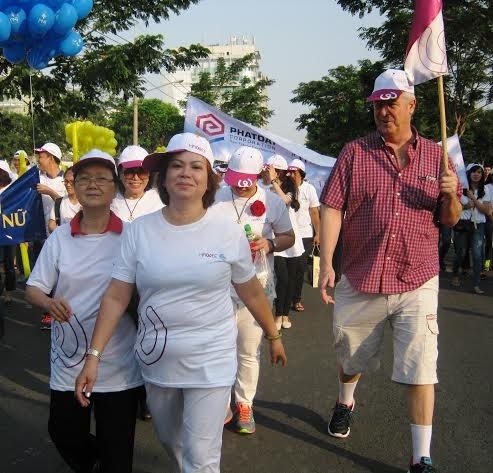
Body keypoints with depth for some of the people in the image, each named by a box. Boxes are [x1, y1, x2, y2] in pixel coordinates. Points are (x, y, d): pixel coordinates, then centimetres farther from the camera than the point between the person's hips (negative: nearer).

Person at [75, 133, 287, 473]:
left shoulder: (229, 232, -9)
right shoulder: (139, 230, -6)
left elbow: (252, 292, 4)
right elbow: (116, 297, -5)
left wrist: (274, 336, 13)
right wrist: (94, 355, -9)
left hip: (210, 363, -2)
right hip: (156, 362, 3)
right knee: (170, 441, 23)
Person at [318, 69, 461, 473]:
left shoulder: (435, 156, 6)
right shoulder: (355, 153, 1)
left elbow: (450, 219, 10)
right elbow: (332, 207, -5)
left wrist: (451, 196, -13)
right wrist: (326, 262, -14)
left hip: (417, 284, 0)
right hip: (359, 280, 1)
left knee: (421, 369, -3)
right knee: (351, 356, 19)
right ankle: (346, 403, 51)